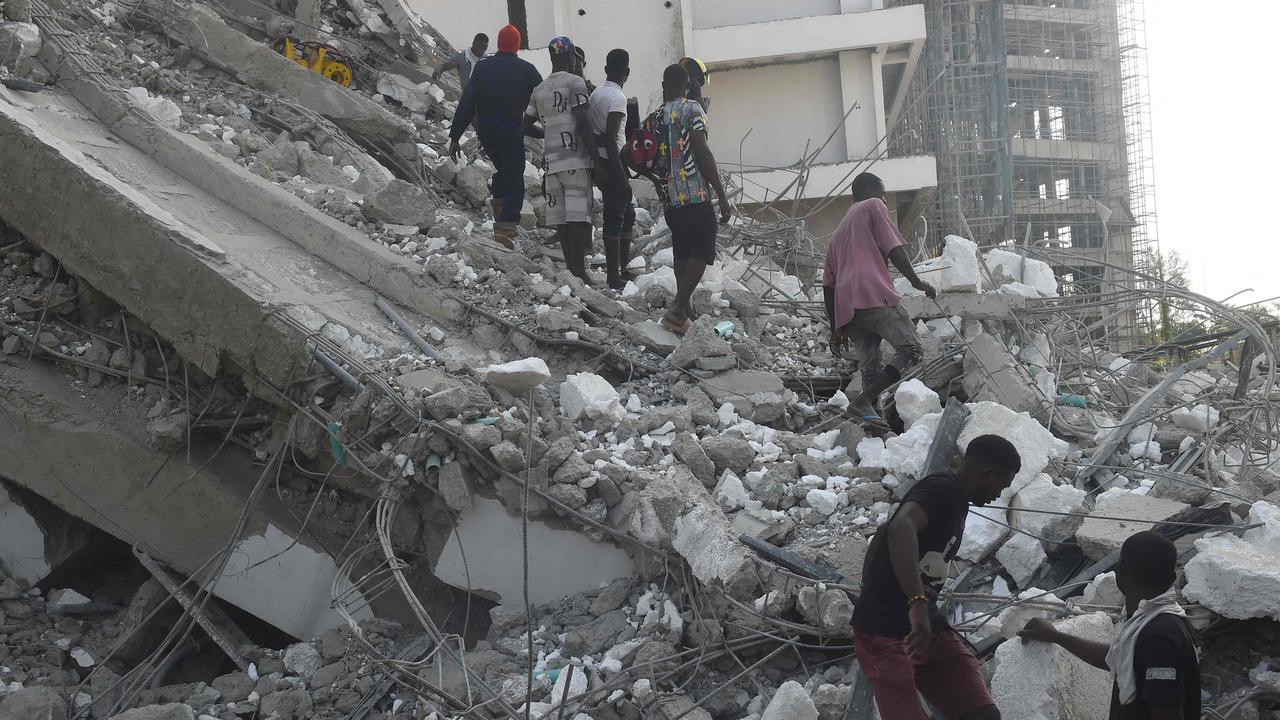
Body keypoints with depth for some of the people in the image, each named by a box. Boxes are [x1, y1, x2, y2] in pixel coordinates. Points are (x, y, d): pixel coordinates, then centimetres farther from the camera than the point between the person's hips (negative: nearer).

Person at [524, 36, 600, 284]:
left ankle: (571, 268, 8)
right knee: (578, 216, -9)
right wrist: (596, 155, -9)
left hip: (552, 160, 6)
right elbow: (582, 122, -13)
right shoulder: (575, 82, -5)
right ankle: (579, 270, -15)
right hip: (576, 159, -6)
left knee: (561, 217, 6)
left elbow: (527, 126, 17)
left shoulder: (539, 90, 15)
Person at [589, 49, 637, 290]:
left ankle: (623, 269, 21)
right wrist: (620, 177, -23)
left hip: (600, 163, 9)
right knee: (615, 218, -6)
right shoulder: (617, 97, -14)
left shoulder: (596, 93, 12)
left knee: (627, 215, 18)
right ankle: (614, 277, -5)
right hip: (613, 163, -9)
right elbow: (610, 139, -22)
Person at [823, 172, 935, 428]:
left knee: (870, 367, 8)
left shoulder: (838, 233, 34)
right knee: (911, 349, -11)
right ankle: (863, 401, -26)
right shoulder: (873, 207, 14)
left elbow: (828, 284, 27)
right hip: (874, 295, -8)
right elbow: (894, 248, 0)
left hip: (845, 308, 8)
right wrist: (916, 281, 6)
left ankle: (870, 416, -7)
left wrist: (835, 328, 26)